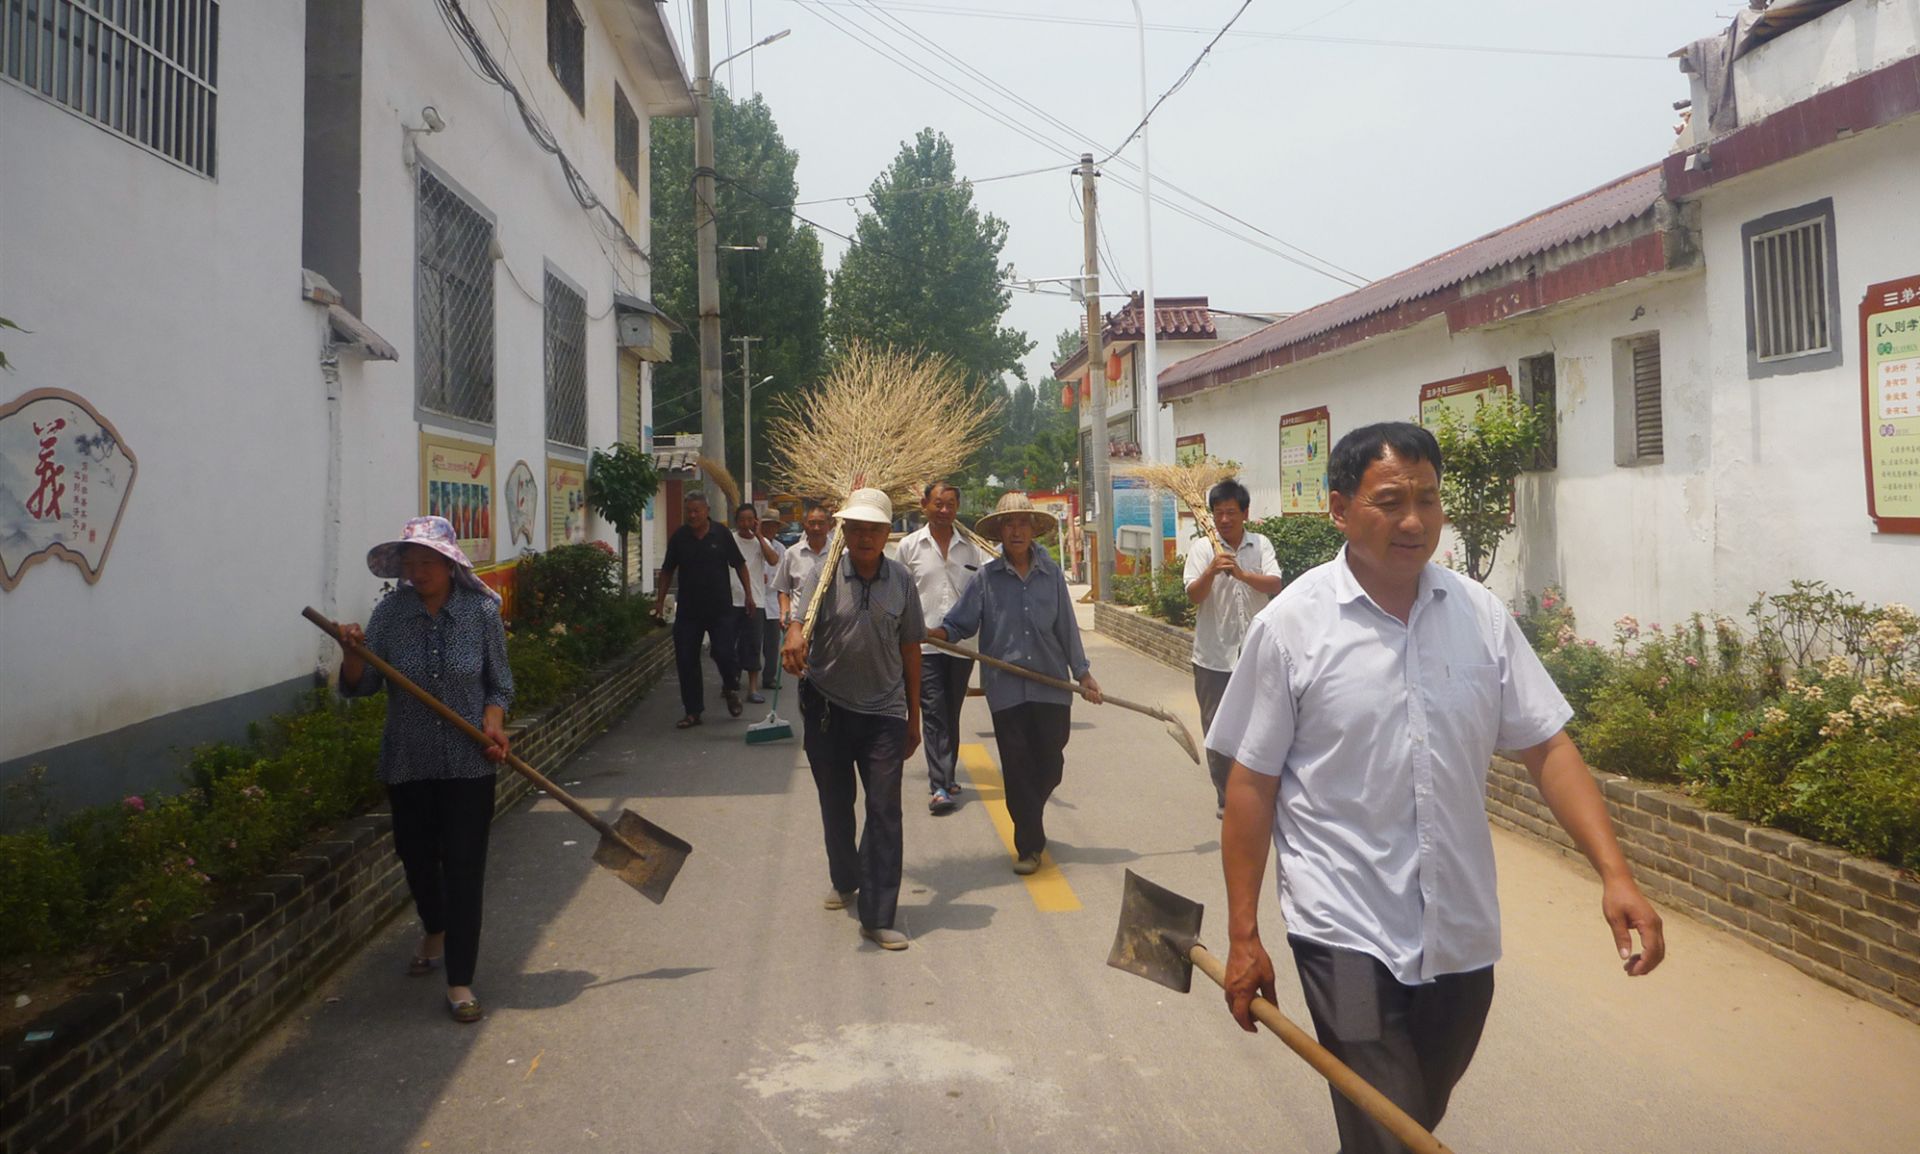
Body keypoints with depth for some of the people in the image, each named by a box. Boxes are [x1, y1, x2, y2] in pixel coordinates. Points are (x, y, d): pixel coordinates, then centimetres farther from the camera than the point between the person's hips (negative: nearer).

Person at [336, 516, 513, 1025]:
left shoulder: (481, 612, -6)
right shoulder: (390, 613, -4)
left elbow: (498, 684, 3)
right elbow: (360, 686, -3)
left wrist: (493, 726, -14)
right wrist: (352, 654, -22)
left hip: (468, 764, -2)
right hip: (408, 763, 2)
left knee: (464, 869, -3)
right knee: (416, 858, 17)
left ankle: (460, 981, 7)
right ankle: (434, 930, 49)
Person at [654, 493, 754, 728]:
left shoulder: (721, 535, -3)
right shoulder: (679, 537, 2)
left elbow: (739, 565, 5)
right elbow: (667, 570, 10)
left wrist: (749, 593, 1)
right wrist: (660, 600, 8)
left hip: (720, 609, -2)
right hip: (688, 610, 2)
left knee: (724, 653, -10)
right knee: (686, 661, 2)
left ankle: (731, 688, 23)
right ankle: (693, 711, 13)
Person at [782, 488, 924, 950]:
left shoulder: (901, 580, 0)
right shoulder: (826, 575, -5)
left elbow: (910, 649, 6)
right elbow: (799, 621, -18)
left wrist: (913, 717, 8)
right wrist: (794, 640, -44)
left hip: (884, 710, 0)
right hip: (826, 705, 0)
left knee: (884, 811, -5)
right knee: (835, 804, 17)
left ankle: (877, 917, 1)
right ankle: (845, 880, 43)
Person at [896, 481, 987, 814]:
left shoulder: (972, 546, 6)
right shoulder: (909, 545, 3)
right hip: (924, 644, -2)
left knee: (952, 713, 13)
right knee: (933, 712, -7)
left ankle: (947, 777, 26)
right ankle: (938, 786, -7)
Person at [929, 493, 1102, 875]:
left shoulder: (1051, 574, 3)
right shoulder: (985, 578, -2)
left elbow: (1067, 628, 9)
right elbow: (958, 625, -2)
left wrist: (1083, 674, 11)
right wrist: (928, 634, -21)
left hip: (1051, 685, 2)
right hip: (1006, 688, -2)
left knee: (1050, 765, 8)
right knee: (1018, 768, 3)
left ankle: (1029, 816, 38)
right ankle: (1029, 846, 16)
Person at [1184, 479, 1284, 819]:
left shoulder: (1261, 545, 2)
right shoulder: (1202, 548, -1)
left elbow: (1274, 585, -12)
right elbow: (1193, 595, -12)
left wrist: (1241, 573, -29)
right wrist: (1211, 571, -31)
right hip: (1214, 658, -1)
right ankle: (1226, 798, 18)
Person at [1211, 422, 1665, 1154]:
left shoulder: (1482, 616, 0)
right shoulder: (1290, 625, -10)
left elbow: (1546, 749, 3)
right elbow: (1251, 785, -6)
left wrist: (1614, 872, -10)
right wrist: (1243, 936, -6)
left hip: (1463, 932, 5)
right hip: (1348, 934, -4)